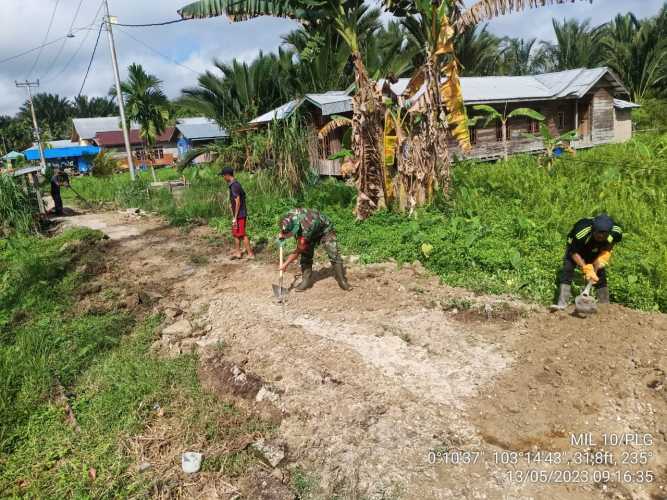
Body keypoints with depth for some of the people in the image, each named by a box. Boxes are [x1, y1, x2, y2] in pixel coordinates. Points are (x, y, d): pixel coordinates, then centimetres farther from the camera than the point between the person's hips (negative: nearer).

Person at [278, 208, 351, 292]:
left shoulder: (306, 228, -44)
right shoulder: (288, 217, -26)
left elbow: (298, 250, -32)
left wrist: (286, 264, -24)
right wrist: (282, 234, -14)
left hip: (324, 229, -6)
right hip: (311, 232, 6)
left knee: (334, 255, -13)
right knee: (306, 255, -6)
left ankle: (342, 281, -4)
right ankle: (306, 281, 2)